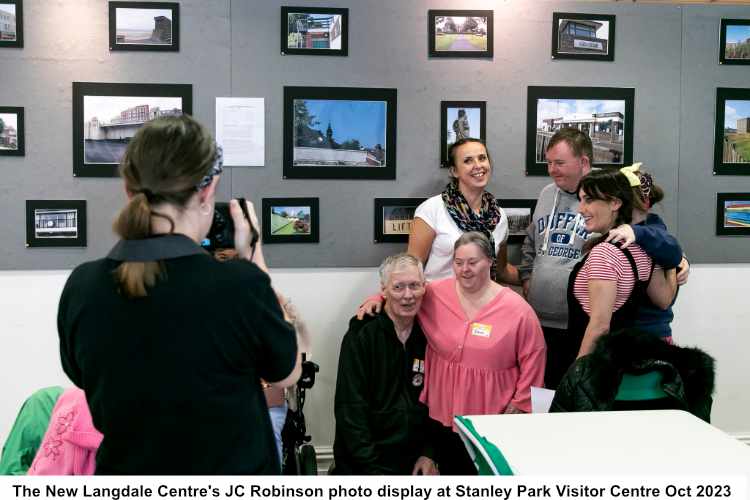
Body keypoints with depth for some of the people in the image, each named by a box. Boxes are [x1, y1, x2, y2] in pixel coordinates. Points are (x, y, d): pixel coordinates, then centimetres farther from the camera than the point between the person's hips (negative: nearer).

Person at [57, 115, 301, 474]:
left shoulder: (81, 287, -15)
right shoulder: (240, 286, -27)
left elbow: (85, 379, 4)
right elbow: (286, 374, -7)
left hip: (124, 468, 3)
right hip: (232, 468, -2)